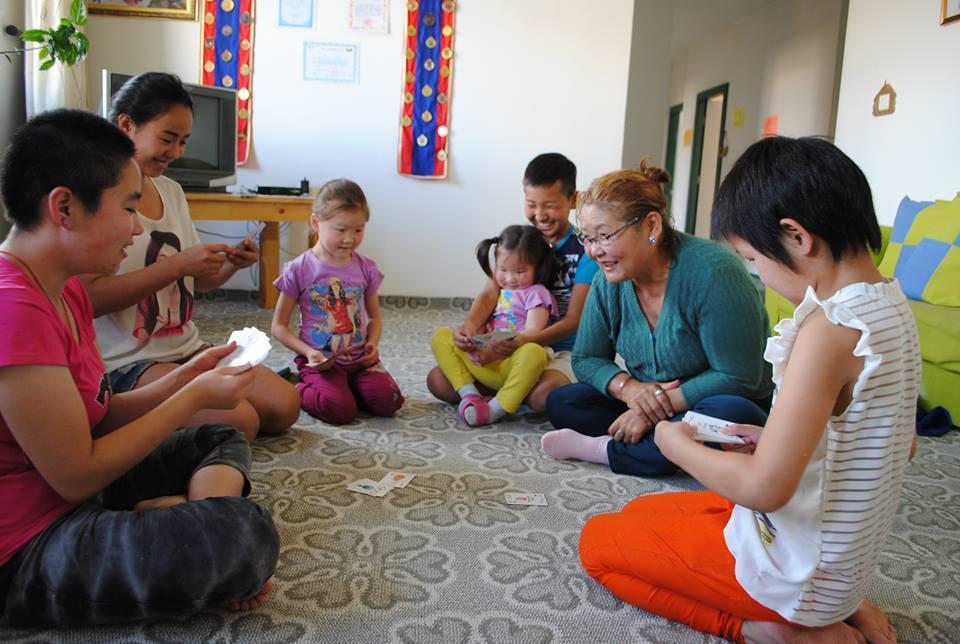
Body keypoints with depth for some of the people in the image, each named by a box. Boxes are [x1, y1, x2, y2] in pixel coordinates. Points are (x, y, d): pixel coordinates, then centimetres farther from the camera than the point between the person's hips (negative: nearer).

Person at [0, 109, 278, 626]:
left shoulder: (66, 291, 6)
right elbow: (75, 476, -21)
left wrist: (185, 378, 1)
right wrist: (195, 397, -13)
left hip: (74, 498, 10)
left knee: (219, 438, 22)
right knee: (243, 533, -31)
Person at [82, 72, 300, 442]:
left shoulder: (172, 191, 11)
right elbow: (86, 297, -21)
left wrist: (231, 265, -4)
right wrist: (175, 265, -24)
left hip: (188, 349, 8)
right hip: (125, 363, -8)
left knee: (284, 407, -4)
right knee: (238, 423, -24)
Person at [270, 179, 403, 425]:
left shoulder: (366, 268, 5)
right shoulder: (299, 270, -6)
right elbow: (279, 325, -1)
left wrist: (373, 343, -5)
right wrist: (308, 352, -16)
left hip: (360, 359, 4)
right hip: (321, 362, -4)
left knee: (388, 400, -19)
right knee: (339, 410, -27)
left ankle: (343, 388, 10)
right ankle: (295, 390, 5)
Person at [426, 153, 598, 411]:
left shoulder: (585, 249, -8)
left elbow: (574, 320, -13)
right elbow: (489, 293, -3)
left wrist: (523, 341, -30)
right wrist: (471, 324, -27)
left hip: (564, 351, -4)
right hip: (512, 347, 5)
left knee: (543, 395, -38)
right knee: (438, 380, -12)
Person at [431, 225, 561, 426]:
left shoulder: (535, 293, 3)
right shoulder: (498, 292, 22)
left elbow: (532, 332, -11)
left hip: (513, 363, -6)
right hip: (485, 364, 6)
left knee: (534, 352, -39)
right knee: (441, 336, -2)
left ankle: (496, 408, -29)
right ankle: (469, 394, -16)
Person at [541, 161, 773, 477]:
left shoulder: (712, 271, -25)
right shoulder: (608, 283, -5)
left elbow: (738, 377, -22)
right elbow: (586, 358, 2)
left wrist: (661, 405, -24)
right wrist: (628, 387, -19)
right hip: (644, 406, 5)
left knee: (728, 413, -39)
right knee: (560, 403, -10)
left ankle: (603, 449, -22)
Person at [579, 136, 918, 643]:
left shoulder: (829, 328, -28)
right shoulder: (891, 304, 0)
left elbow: (765, 488, -30)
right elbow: (889, 441, 12)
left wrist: (678, 445, -12)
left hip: (793, 568, -8)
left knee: (595, 541, 7)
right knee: (638, 511, 23)